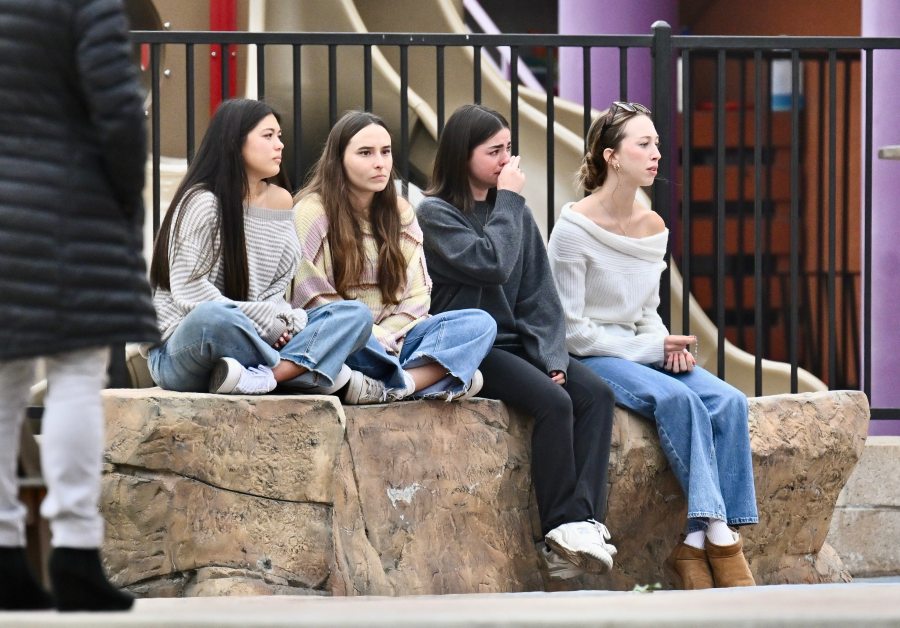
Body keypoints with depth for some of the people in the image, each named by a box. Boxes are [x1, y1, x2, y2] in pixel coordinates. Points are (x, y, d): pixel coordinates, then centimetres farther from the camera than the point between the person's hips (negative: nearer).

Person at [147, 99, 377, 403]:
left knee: (355, 314, -8)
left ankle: (261, 377, -34)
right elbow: (189, 291, -16)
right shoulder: (201, 202, -9)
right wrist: (268, 320, -17)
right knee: (211, 317, -42)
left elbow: (278, 287, 12)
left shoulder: (280, 201, 12)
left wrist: (286, 319, -12)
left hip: (252, 342, 7)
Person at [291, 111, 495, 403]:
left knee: (481, 323, -17)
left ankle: (395, 385, -39)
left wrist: (388, 334, -11)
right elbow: (314, 298, -10)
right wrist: (375, 338, -16)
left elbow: (416, 292, 8)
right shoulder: (312, 211, -4)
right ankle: (431, 378, -28)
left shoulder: (400, 212, 14)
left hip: (392, 341, 6)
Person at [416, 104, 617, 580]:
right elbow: (491, 264, -20)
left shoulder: (514, 213, 16)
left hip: (515, 342, 6)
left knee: (596, 393, -19)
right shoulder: (435, 214, -4)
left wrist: (552, 357, -5)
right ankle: (564, 529, -24)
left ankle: (585, 520, -30)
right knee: (553, 401, -29)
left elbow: (539, 296, 10)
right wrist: (508, 200, -9)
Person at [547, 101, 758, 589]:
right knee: (677, 397, -32)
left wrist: (668, 344, -3)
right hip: (590, 360, -7)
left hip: (642, 354, 7)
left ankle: (697, 542, -23)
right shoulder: (575, 228, -12)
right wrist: (650, 348, -14)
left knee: (728, 401, -19)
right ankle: (716, 533, -29)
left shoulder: (653, 228, 10)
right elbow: (572, 329, -12)